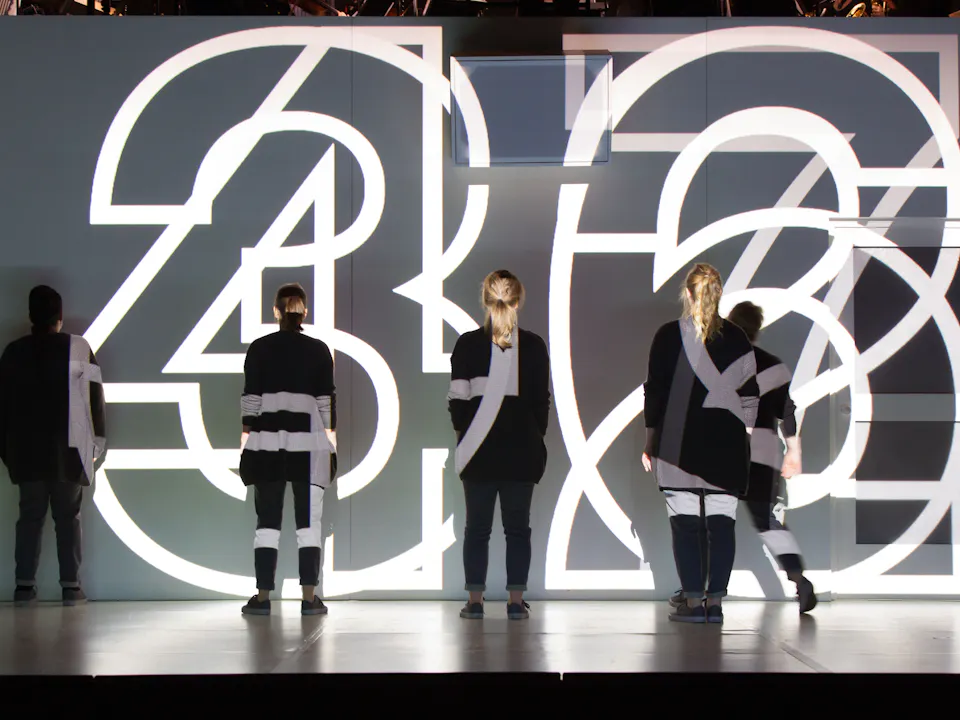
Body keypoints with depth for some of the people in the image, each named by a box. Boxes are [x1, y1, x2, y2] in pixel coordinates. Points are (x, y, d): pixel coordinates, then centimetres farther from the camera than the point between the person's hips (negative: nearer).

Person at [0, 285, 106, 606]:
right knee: (68, 517, 4)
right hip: (68, 448, -2)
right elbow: (95, 398, -3)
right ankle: (71, 585, 0)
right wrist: (98, 442, 4)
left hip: (26, 450, 2)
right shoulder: (78, 349, -4)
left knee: (30, 516, 7)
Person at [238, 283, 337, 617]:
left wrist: (247, 440, 5)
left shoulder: (259, 349, 2)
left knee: (267, 520, 5)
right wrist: (331, 447, 6)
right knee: (308, 520, 2)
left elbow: (250, 399, 0)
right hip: (308, 443, -1)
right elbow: (327, 401, 1)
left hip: (266, 442, 1)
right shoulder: (319, 350, 2)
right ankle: (309, 598, -3)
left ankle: (262, 597, 3)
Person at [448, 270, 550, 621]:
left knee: (477, 526, 6)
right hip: (521, 446, 0)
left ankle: (475, 601, 5)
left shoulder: (467, 345, -3)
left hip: (479, 447, 0)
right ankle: (516, 600, 5)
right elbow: (542, 400, 3)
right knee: (518, 526, 6)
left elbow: (457, 400, -3)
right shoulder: (533, 346, -1)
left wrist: (463, 435, 10)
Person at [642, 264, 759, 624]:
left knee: (685, 524, 2)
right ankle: (715, 602, 2)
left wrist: (650, 442, 6)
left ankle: (692, 602, -1)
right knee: (722, 523, 4)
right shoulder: (737, 338, 5)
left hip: (679, 445, -2)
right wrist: (744, 438, 16)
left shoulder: (668, 336, -2)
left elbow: (654, 391, 0)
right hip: (727, 445, 2)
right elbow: (750, 394, 8)